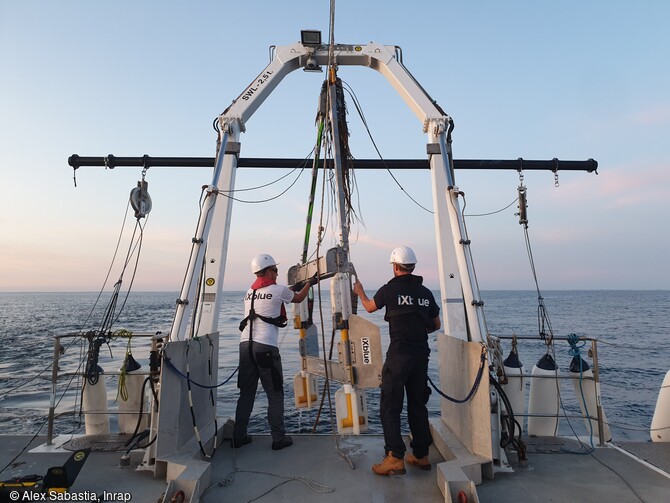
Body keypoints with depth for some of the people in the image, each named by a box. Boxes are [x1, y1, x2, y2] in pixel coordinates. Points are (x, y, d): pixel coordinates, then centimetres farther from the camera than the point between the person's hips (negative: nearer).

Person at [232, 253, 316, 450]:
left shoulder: (250, 292, 17)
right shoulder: (278, 290, -1)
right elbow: (299, 298, 19)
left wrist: (294, 287, 43)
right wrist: (309, 283, 36)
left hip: (246, 344, 6)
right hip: (266, 347, -6)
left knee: (246, 393, 15)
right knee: (275, 395, 6)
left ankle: (239, 436, 21)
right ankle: (278, 438, 13)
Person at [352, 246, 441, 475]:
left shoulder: (390, 289, -7)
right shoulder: (425, 292, 7)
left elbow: (370, 307, 13)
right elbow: (436, 324, 15)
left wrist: (360, 292, 32)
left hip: (399, 354, -6)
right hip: (421, 354, 6)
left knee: (390, 406, 1)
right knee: (418, 404, 16)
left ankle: (395, 458, -1)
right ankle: (421, 455, 25)